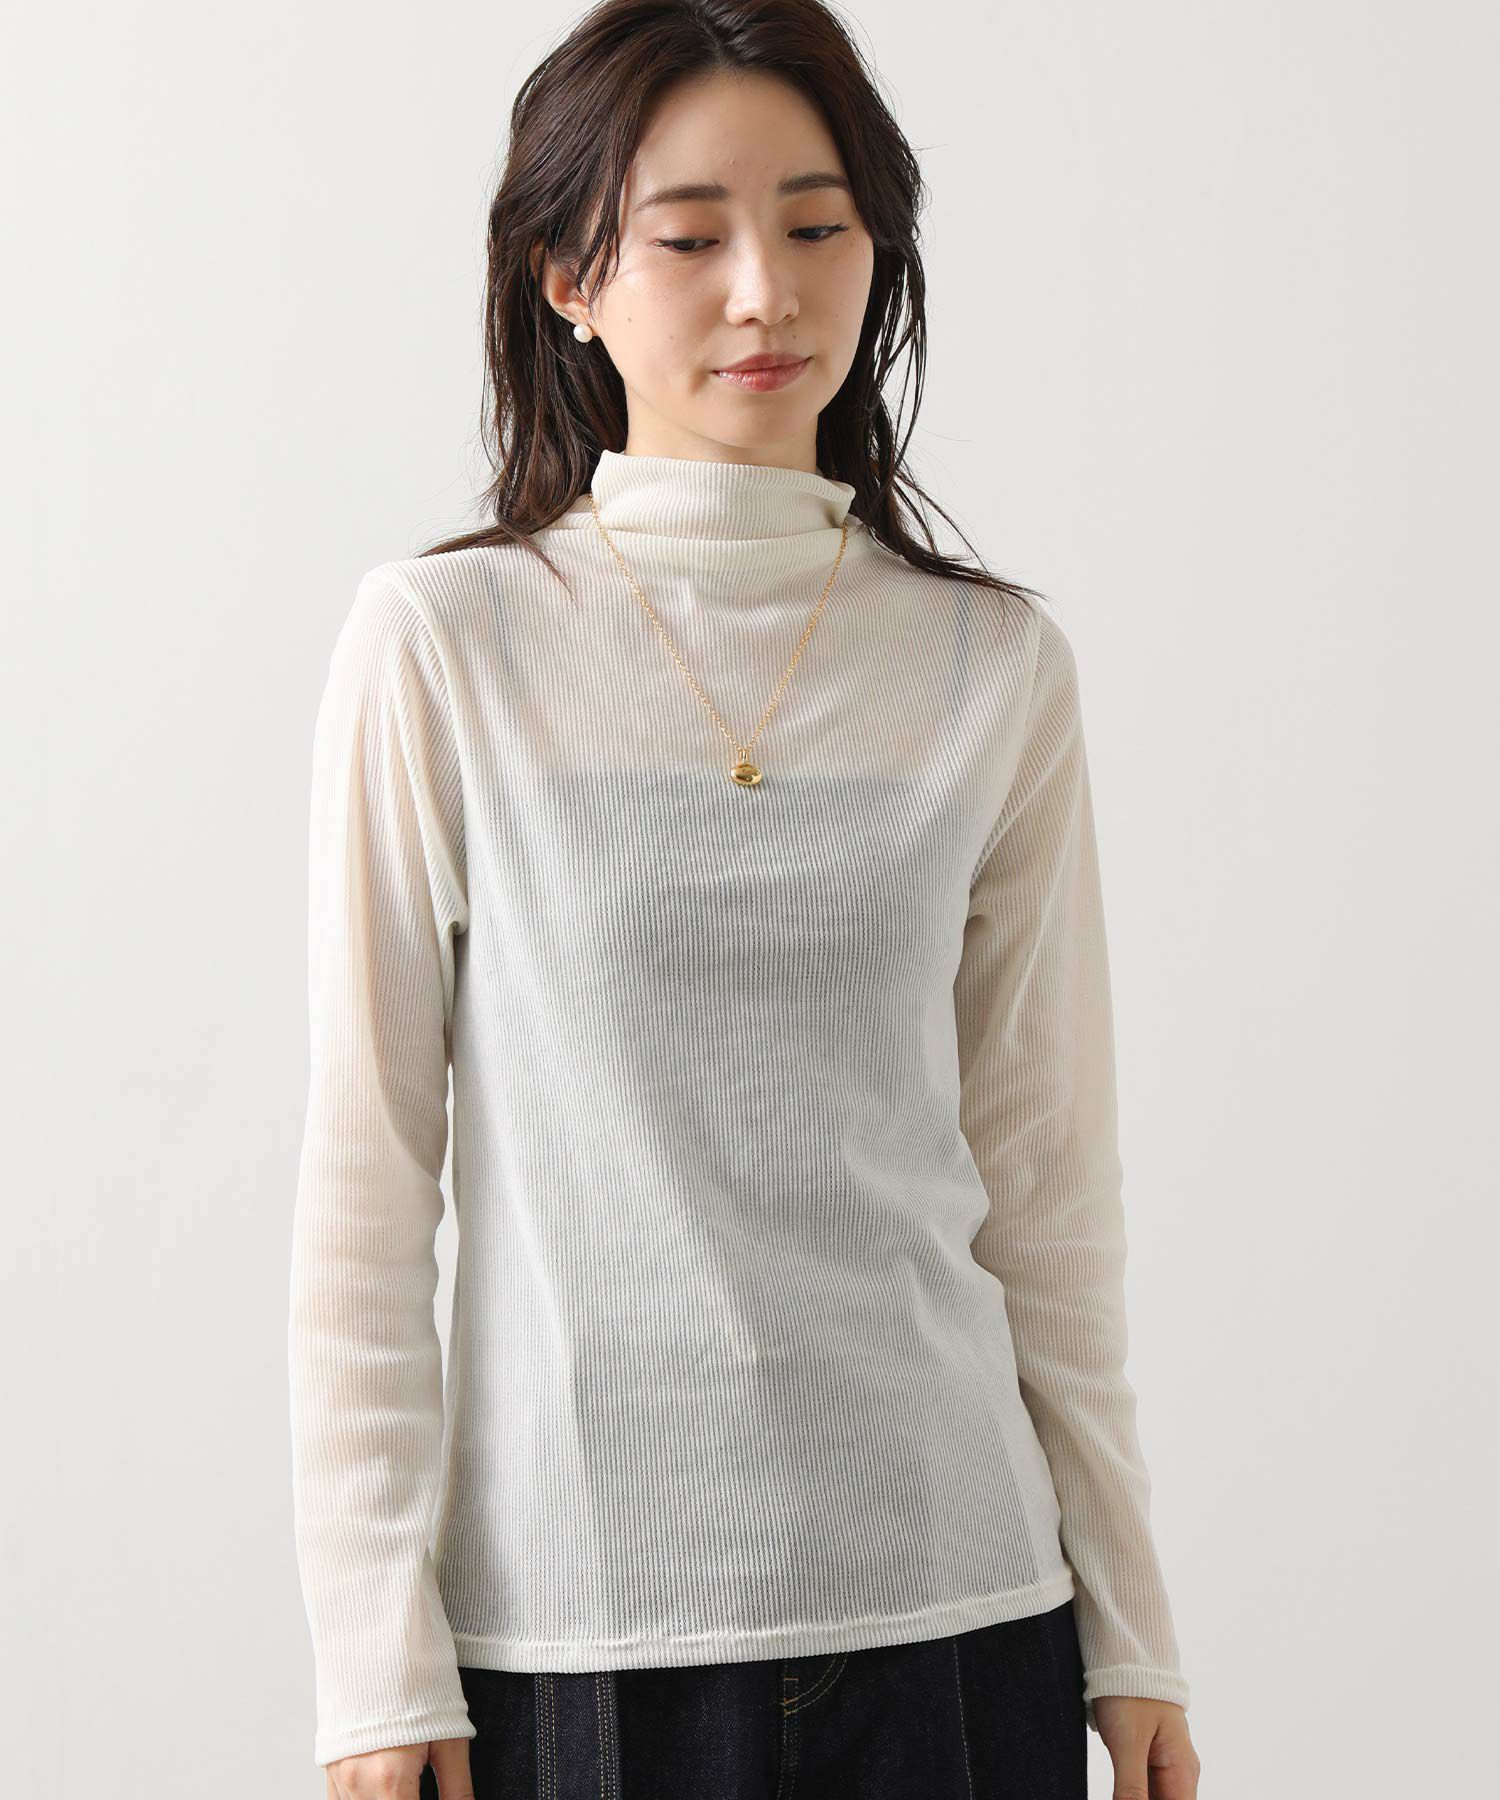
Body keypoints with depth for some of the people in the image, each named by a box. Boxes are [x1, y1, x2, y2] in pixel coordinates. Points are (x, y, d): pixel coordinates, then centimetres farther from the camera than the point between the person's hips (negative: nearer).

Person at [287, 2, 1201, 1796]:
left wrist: (1130, 1629, 8)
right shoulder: (442, 644, -3)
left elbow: (1044, 1176, 8)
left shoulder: (999, 667, 4)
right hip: (569, 1617, -2)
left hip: (951, 1604, 2)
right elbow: (364, 1176, -2)